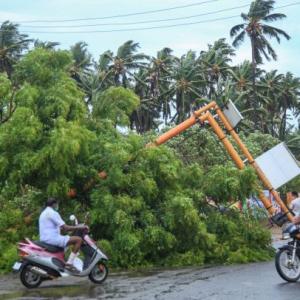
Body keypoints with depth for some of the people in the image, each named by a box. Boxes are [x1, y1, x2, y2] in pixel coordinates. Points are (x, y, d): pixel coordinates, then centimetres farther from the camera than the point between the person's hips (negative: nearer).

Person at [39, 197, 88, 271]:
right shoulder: (53, 213, -10)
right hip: (52, 238, -11)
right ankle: (69, 263, -18)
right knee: (78, 239, -15)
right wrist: (79, 227, -8)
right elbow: (65, 227, -17)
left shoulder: (43, 213, 21)